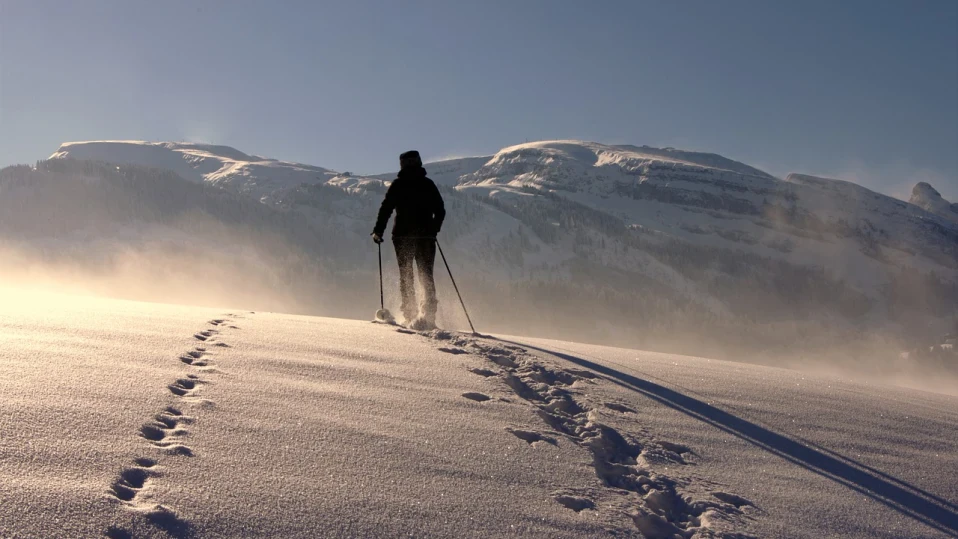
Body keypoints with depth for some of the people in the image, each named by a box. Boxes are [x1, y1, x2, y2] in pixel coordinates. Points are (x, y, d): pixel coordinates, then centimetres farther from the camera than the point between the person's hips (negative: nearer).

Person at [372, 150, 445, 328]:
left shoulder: (397, 185, -1)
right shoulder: (428, 184, 6)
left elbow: (385, 209, -4)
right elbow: (440, 211, 8)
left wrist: (378, 231, 4)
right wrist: (433, 230, 23)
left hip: (403, 235, -2)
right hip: (426, 235, 2)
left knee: (406, 275, 7)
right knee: (426, 275, 8)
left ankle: (411, 314, -1)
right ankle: (429, 312, -6)